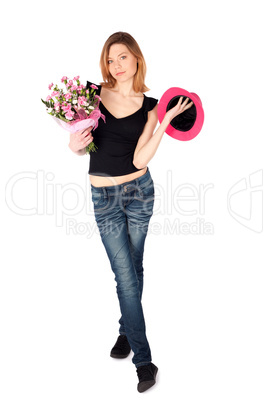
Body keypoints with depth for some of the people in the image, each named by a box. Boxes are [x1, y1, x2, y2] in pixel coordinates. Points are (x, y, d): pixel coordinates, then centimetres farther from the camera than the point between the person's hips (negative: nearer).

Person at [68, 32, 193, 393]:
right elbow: (78, 145, 4)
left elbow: (139, 160, -12)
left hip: (139, 190, 1)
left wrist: (165, 121, -19)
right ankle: (143, 360, 11)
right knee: (126, 276, 0)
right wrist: (75, 143, -18)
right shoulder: (93, 94, -2)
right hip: (104, 195, -1)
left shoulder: (149, 105, -1)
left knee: (134, 269, 13)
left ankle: (127, 330, 38)